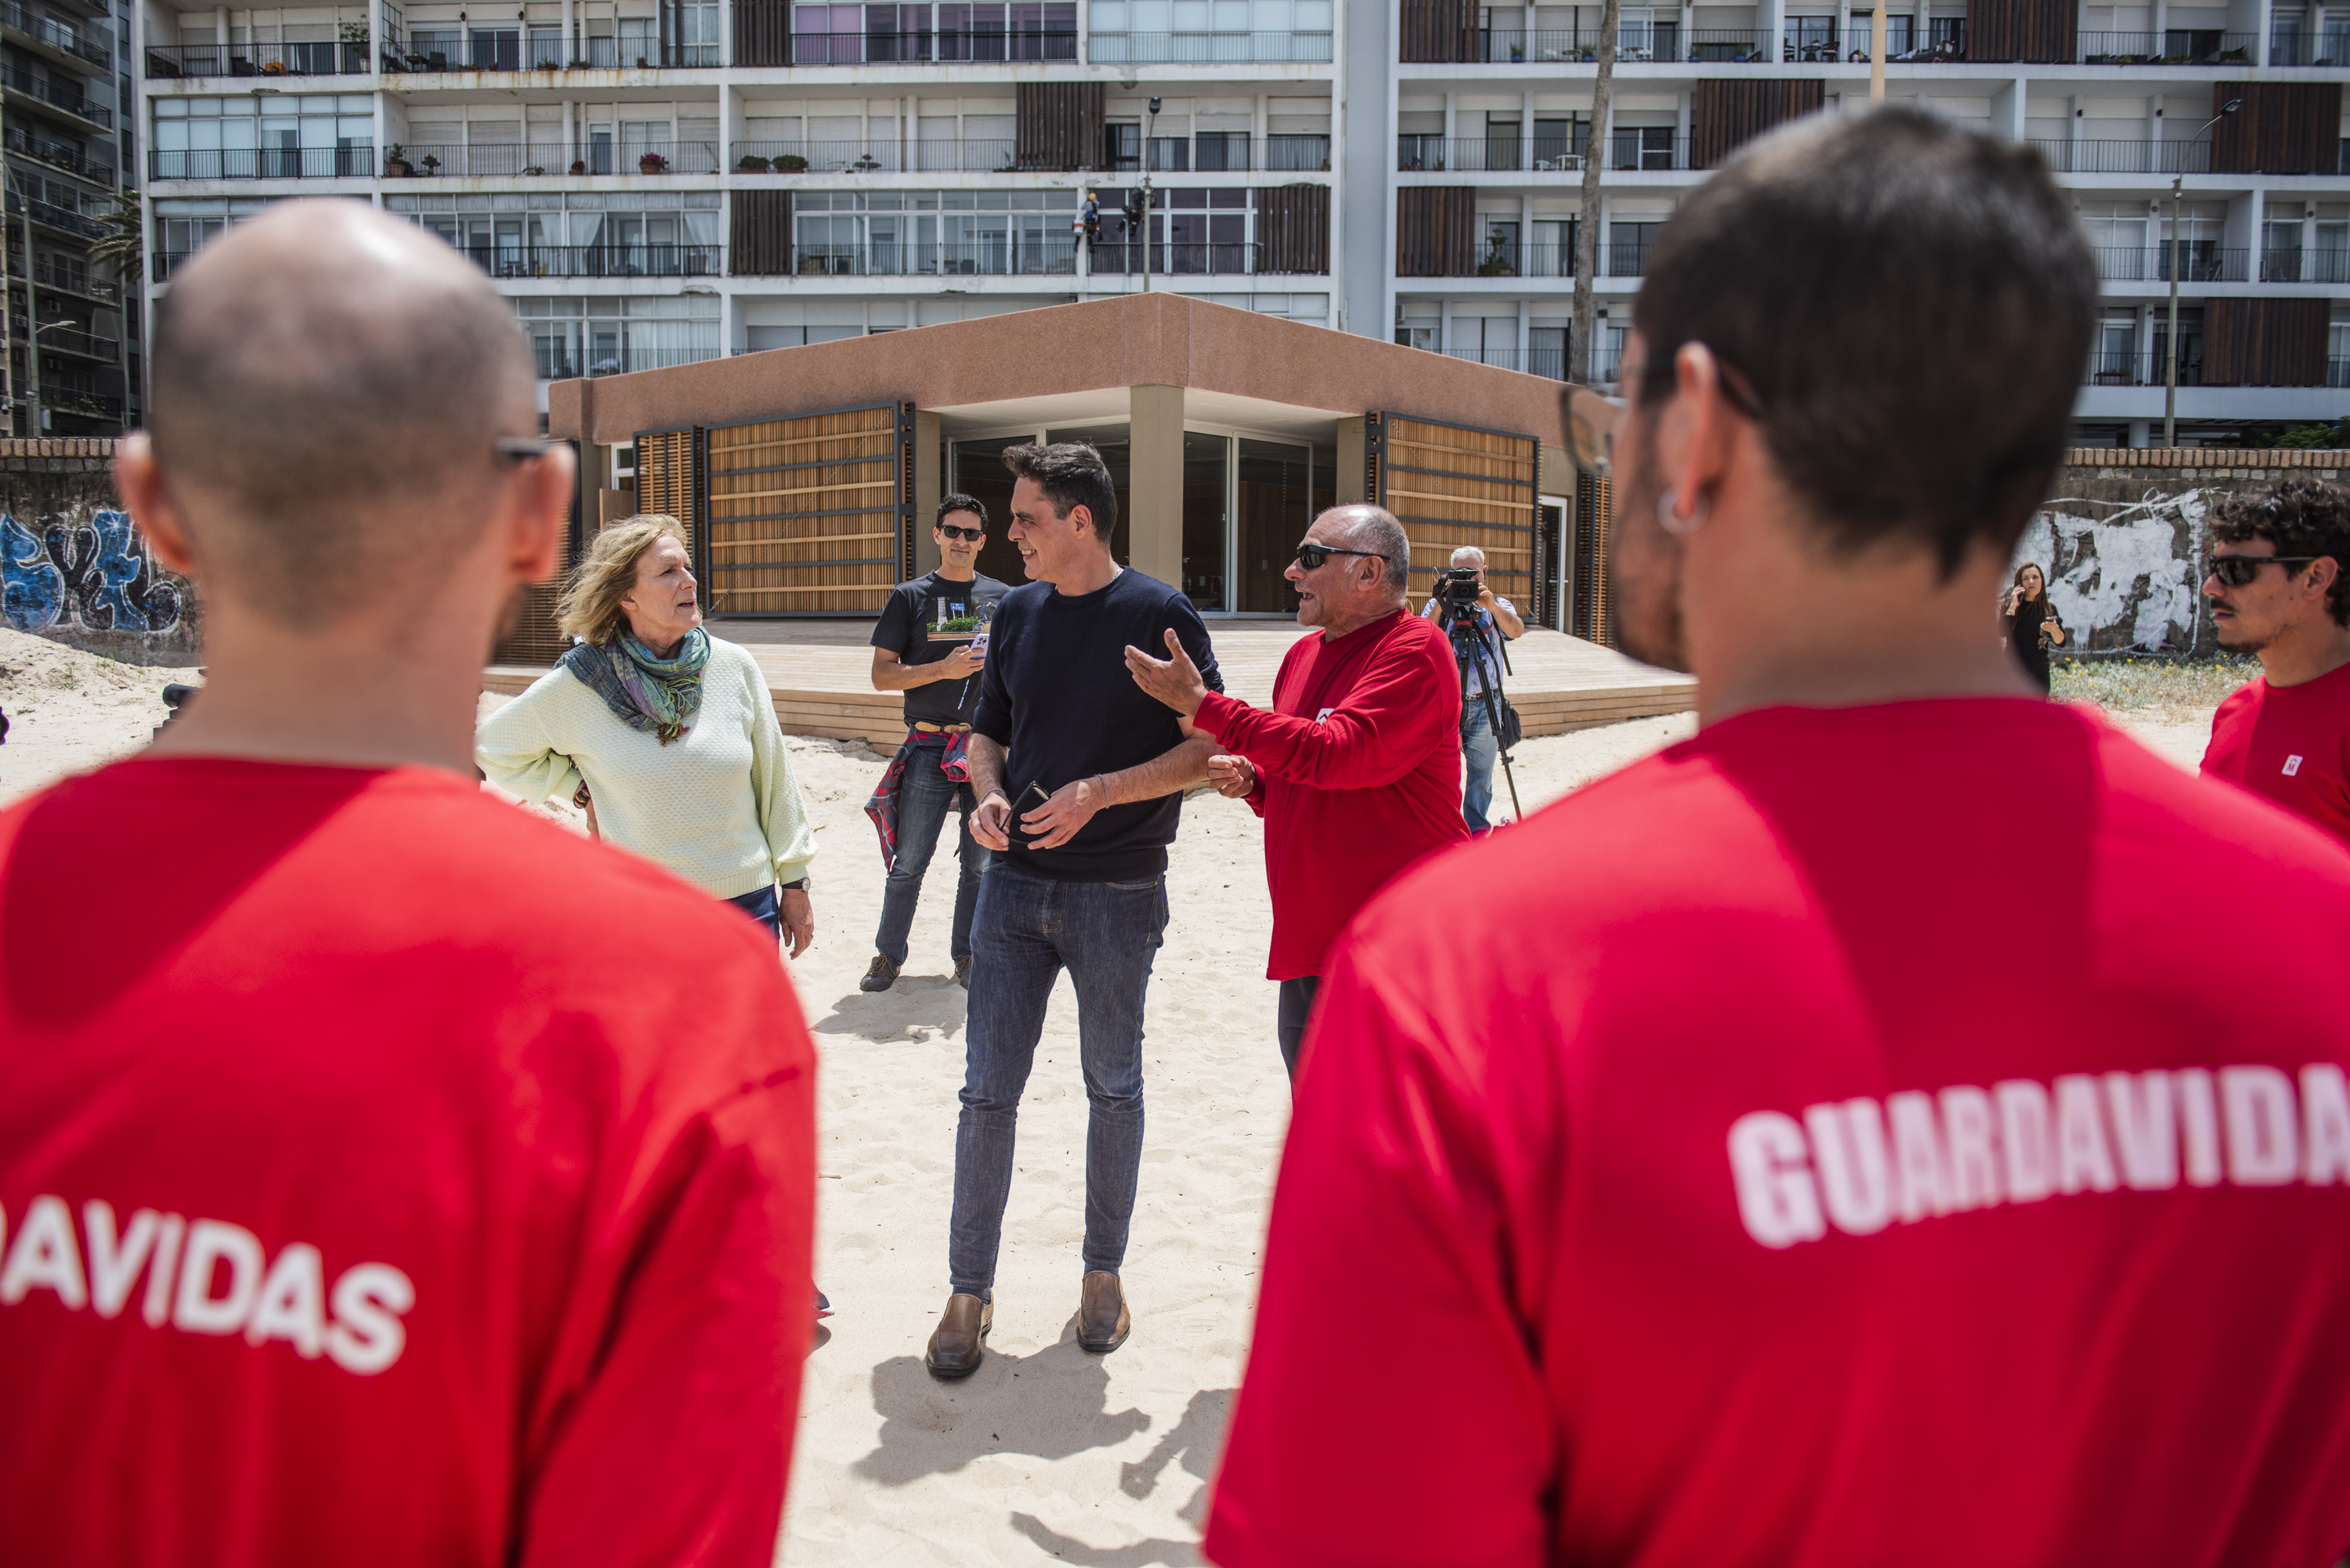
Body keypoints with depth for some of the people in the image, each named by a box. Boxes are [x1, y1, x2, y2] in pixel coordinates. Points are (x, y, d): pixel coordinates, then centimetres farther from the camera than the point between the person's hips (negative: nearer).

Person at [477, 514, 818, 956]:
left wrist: (794, 884, 8)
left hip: (748, 903, 2)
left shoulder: (734, 667, -2)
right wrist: (580, 789, 2)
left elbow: (775, 780, 6)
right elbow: (492, 748, 11)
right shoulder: (578, 684, -6)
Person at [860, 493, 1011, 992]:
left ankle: (966, 955, 20)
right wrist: (944, 669, -12)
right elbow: (882, 675, 0)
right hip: (929, 748, -2)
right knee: (909, 863, 0)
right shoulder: (910, 597, 5)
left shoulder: (1003, 598, 11)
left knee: (981, 863, 7)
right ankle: (889, 955, 15)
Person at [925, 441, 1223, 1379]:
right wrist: (989, 796, -5)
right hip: (1016, 882, 4)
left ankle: (1104, 1272, 27)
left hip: (1118, 891, -4)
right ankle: (969, 1290, 16)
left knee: (1113, 1089, 10)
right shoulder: (1018, 613, 8)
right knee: (987, 1090, 3)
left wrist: (1099, 793, -19)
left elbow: (1208, 749, -8)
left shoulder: (1159, 617, -7)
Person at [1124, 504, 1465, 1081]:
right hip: (1309, 946, 9)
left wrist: (1201, 704, -20)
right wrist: (1253, 782, 3)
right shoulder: (1304, 655, 14)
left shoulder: (1415, 650, -13)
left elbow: (1335, 754, -25)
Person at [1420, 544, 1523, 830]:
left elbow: (1517, 631, -12)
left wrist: (1492, 607, -30)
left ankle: (1476, 828, 14)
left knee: (1481, 771, 3)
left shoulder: (1498, 605, 9)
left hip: (1485, 704, 1)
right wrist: (1441, 606, -23)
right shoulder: (1438, 606, 9)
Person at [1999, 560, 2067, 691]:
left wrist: (2055, 630, -15)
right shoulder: (2009, 606, 1)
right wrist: (2013, 606, -14)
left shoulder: (2049, 609, 8)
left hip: (2040, 672, 3)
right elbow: (2002, 632, -18)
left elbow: (2061, 643, 6)